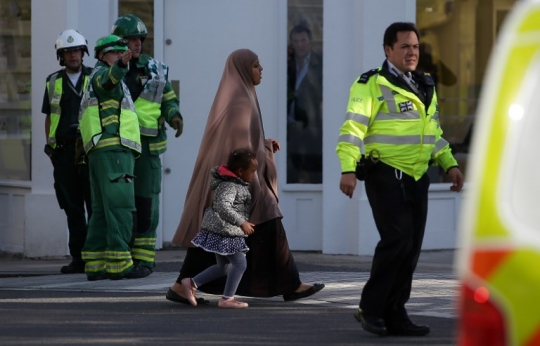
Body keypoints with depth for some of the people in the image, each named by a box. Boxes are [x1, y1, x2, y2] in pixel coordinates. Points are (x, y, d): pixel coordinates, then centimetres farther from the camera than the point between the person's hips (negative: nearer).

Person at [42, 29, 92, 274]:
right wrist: (49, 145, 7)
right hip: (63, 151, 3)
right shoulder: (53, 82, 13)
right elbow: (49, 117, 17)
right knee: (72, 207, 4)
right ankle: (78, 258, 7)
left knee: (94, 205, -7)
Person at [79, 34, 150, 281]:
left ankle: (95, 265, 5)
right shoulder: (101, 73, -2)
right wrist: (121, 64, -51)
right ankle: (119, 263, -17)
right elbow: (111, 76, -29)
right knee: (120, 205, -13)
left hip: (100, 152, 10)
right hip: (114, 148, -10)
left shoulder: (97, 86, 29)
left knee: (103, 210, 8)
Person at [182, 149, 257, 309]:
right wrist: (241, 222, -35)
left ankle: (191, 283, 20)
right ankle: (227, 299, -5)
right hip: (224, 231, -11)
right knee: (239, 263, -8)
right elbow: (223, 206, -34)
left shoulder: (238, 183, 10)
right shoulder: (229, 186, -21)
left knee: (222, 267, 18)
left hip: (221, 231, 11)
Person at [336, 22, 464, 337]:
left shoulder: (425, 86, 17)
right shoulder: (372, 85, -8)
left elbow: (434, 131, 27)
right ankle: (370, 308, -3)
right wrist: (348, 169, -26)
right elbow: (353, 128, -15)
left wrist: (449, 164, 16)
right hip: (385, 176, -7)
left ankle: (395, 315, 13)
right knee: (397, 239, -15)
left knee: (411, 247, 6)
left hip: (417, 177, 8)